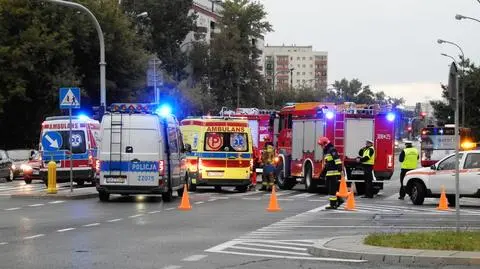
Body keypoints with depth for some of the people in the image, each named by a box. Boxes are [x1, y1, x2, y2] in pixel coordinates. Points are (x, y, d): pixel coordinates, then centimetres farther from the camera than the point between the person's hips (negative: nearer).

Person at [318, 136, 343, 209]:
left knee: (332, 189, -7)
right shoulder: (326, 151, 20)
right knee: (329, 188, 12)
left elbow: (337, 160, -21)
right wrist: (324, 172, 31)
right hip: (329, 173, 10)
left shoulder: (332, 150, -12)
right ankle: (339, 200, 19)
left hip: (334, 173, -10)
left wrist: (340, 170, -27)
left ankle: (333, 204, -3)